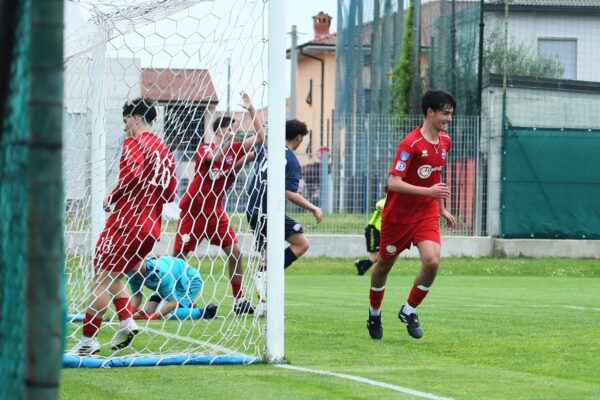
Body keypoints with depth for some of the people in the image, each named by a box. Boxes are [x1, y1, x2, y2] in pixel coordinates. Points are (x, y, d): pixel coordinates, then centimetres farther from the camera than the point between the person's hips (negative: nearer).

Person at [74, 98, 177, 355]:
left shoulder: (134, 142, -4)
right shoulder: (163, 149, 18)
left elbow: (133, 173, -21)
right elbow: (170, 193, 16)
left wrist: (112, 198, -9)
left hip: (126, 221, -8)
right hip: (152, 227, 8)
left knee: (102, 279, -6)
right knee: (114, 276, 20)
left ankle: (88, 340, -9)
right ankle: (126, 322, 2)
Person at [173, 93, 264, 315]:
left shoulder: (234, 150, 4)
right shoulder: (204, 149, -10)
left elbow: (259, 137, -1)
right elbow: (216, 157, -32)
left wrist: (251, 110, -9)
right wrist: (229, 138, -37)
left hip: (215, 212, 5)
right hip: (193, 211, -5)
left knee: (235, 252, -6)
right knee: (178, 255, -2)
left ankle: (239, 301, -1)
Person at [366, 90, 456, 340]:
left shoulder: (445, 142, 4)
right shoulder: (411, 144, -20)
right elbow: (393, 183, -26)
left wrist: (442, 208, 22)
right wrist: (429, 191, -31)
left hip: (427, 213, 5)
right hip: (398, 214, -5)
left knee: (432, 261, -17)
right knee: (385, 264, 11)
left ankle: (409, 311, 4)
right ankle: (374, 314, 34)